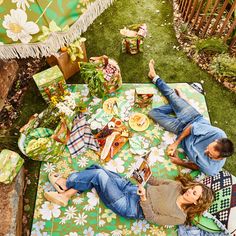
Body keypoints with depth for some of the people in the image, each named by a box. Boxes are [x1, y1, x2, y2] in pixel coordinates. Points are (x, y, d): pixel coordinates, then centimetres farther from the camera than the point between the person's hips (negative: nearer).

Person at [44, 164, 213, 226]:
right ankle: (65, 195, 6)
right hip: (132, 189, 7)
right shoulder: (178, 186, 5)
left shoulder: (179, 217, -10)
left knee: (99, 174, -20)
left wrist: (144, 199, -23)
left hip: (130, 207, -7)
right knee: (97, 169, -8)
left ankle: (65, 183, 5)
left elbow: (152, 218, -12)